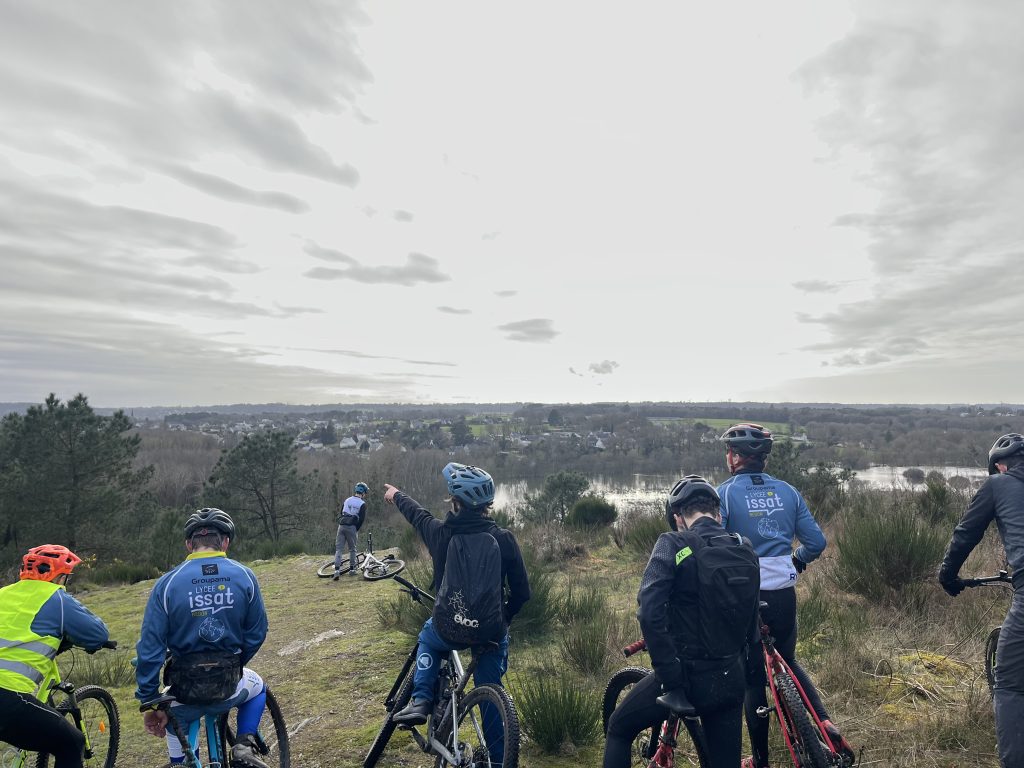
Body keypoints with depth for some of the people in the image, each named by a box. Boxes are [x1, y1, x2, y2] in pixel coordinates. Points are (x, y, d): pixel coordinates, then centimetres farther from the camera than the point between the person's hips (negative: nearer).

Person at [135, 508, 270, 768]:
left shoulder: (167, 583, -9)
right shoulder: (244, 577, -7)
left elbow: (149, 647, -9)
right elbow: (256, 634, 0)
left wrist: (149, 703, 1)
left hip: (185, 689, 1)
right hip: (227, 688, 0)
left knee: (177, 721, 35)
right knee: (256, 687, 33)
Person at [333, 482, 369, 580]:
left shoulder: (347, 500, 15)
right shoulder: (362, 504, 0)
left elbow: (340, 514, 16)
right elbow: (361, 519, -5)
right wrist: (356, 530, 3)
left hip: (341, 526, 3)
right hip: (351, 527, -3)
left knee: (338, 548, 2)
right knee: (352, 549, 12)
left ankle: (337, 570, -9)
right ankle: (352, 569, 16)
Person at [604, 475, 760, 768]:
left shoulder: (672, 545, -14)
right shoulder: (746, 551, 2)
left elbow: (650, 613, -25)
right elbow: (751, 623, 10)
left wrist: (671, 678, -18)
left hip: (686, 674, -4)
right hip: (731, 679, 5)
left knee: (619, 730, 19)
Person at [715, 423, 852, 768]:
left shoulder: (725, 493, -11)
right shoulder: (787, 491, 3)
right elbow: (816, 542, 5)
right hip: (784, 593, 4)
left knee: (753, 675, 10)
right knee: (787, 662, 26)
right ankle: (825, 723, 8)